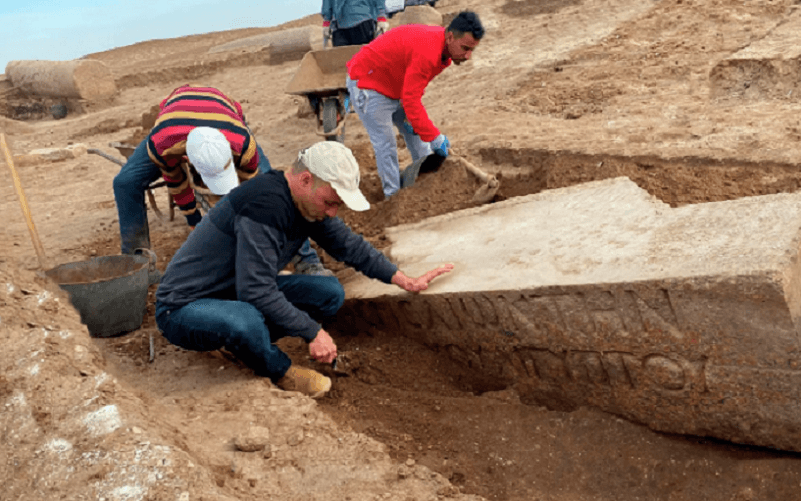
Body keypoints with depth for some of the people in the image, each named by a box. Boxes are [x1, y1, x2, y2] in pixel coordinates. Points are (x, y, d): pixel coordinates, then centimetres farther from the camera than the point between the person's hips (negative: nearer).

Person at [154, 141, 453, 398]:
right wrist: (313, 332, -25)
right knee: (245, 322, -41)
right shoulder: (265, 204, -30)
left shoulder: (309, 204, -1)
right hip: (184, 308, -8)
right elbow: (257, 292, -32)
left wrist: (405, 281, 10)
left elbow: (350, 245, 12)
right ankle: (278, 370, -7)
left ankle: (238, 342, 4)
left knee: (331, 293, -2)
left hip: (242, 296, 9)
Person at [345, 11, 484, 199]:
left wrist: (411, 114, -3)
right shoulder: (427, 52, -34)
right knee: (386, 145, -8)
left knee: (415, 133, 17)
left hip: (392, 84, 10)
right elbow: (410, 100, -34)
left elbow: (413, 90, 8)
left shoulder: (442, 48, -3)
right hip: (367, 83, -10)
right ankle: (393, 196, 2)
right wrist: (435, 137, -30)